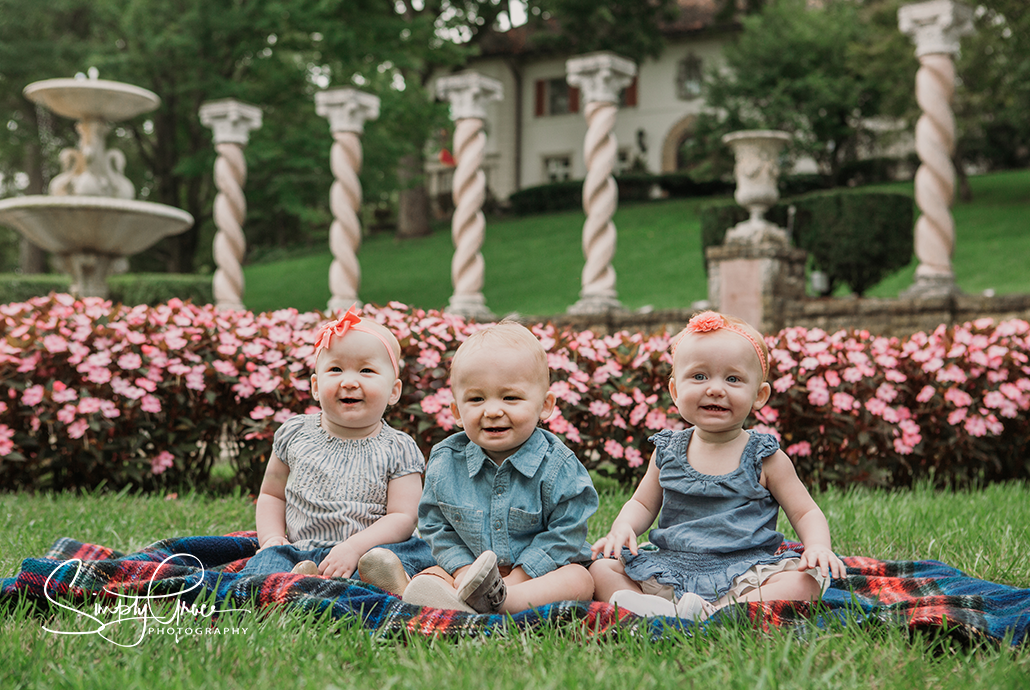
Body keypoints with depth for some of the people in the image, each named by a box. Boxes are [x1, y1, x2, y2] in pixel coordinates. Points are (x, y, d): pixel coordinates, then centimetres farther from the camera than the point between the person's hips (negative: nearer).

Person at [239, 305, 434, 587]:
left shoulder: (399, 450, 2)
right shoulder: (295, 434, 11)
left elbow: (403, 517, -5)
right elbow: (272, 493, 21)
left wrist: (354, 547, -21)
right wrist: (272, 538, 1)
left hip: (368, 550, -2)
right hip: (300, 551, 2)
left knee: (421, 551, -30)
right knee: (270, 557, -28)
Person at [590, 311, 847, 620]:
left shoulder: (765, 458, 1)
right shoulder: (667, 451, 9)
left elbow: (806, 513, 4)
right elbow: (642, 503, 18)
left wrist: (818, 547, -18)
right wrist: (622, 528, -5)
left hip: (746, 574, -2)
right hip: (671, 569, 3)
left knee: (803, 583, -31)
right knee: (601, 568, -13)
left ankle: (710, 616, -40)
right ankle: (659, 612, -34)